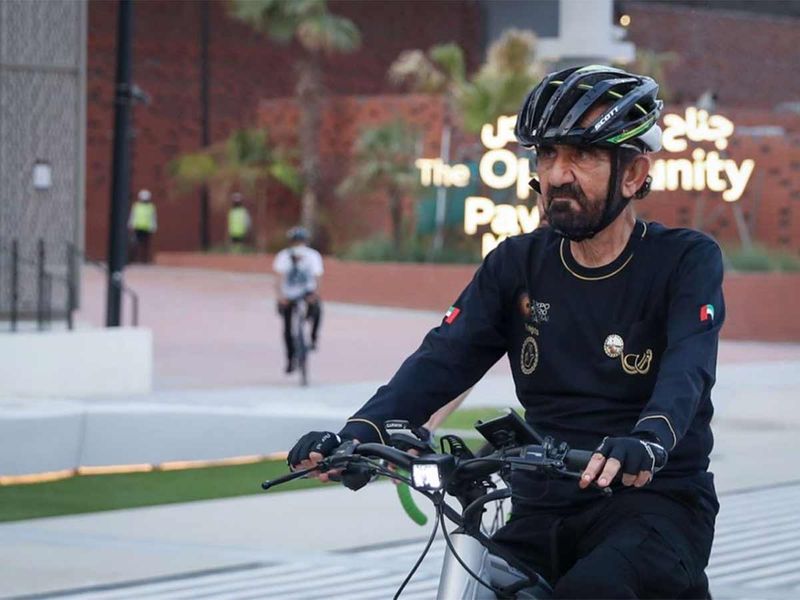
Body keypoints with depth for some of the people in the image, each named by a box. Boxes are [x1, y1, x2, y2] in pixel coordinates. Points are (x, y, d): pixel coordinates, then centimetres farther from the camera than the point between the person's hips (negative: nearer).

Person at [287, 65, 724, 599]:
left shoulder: (687, 261, -4)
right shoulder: (518, 265, 7)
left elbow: (688, 368, -22)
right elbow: (444, 359, -5)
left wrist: (647, 441, -45)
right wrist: (362, 432, -25)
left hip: (657, 501, -4)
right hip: (544, 513, 5)